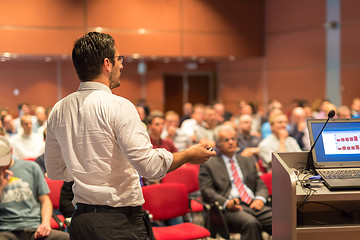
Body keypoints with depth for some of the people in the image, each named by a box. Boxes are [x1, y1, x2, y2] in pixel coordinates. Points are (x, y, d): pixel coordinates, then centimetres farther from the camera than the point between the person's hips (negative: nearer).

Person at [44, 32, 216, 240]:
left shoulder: (59, 110, 6)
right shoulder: (117, 106, -15)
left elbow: (55, 171, 15)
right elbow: (149, 165, -19)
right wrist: (189, 155, -4)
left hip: (80, 220, 7)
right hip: (120, 223, -7)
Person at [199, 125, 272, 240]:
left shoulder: (248, 161, 27)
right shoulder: (208, 164, 12)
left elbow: (261, 185, 22)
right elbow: (206, 191, 1)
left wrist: (260, 199, -2)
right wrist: (226, 203, -17)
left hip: (254, 205, 5)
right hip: (230, 208, -5)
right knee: (251, 223, -37)